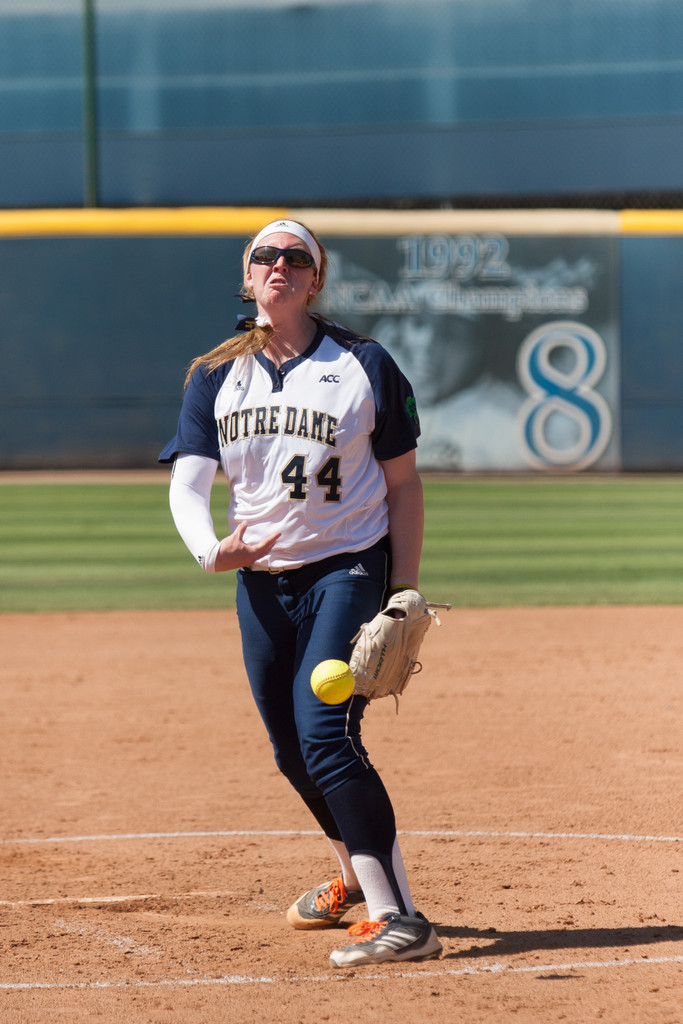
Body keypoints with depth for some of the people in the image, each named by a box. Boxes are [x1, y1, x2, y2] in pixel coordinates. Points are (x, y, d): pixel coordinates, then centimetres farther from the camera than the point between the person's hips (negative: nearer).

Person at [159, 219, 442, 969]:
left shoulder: (363, 366, -2)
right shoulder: (215, 377, 7)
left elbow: (402, 485, 1)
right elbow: (187, 483, -2)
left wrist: (404, 593, -6)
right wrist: (210, 550, -24)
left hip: (348, 569, -5)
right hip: (260, 579, 5)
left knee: (326, 736, -21)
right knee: (292, 751, 13)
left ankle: (397, 916, -23)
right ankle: (357, 877, 39)